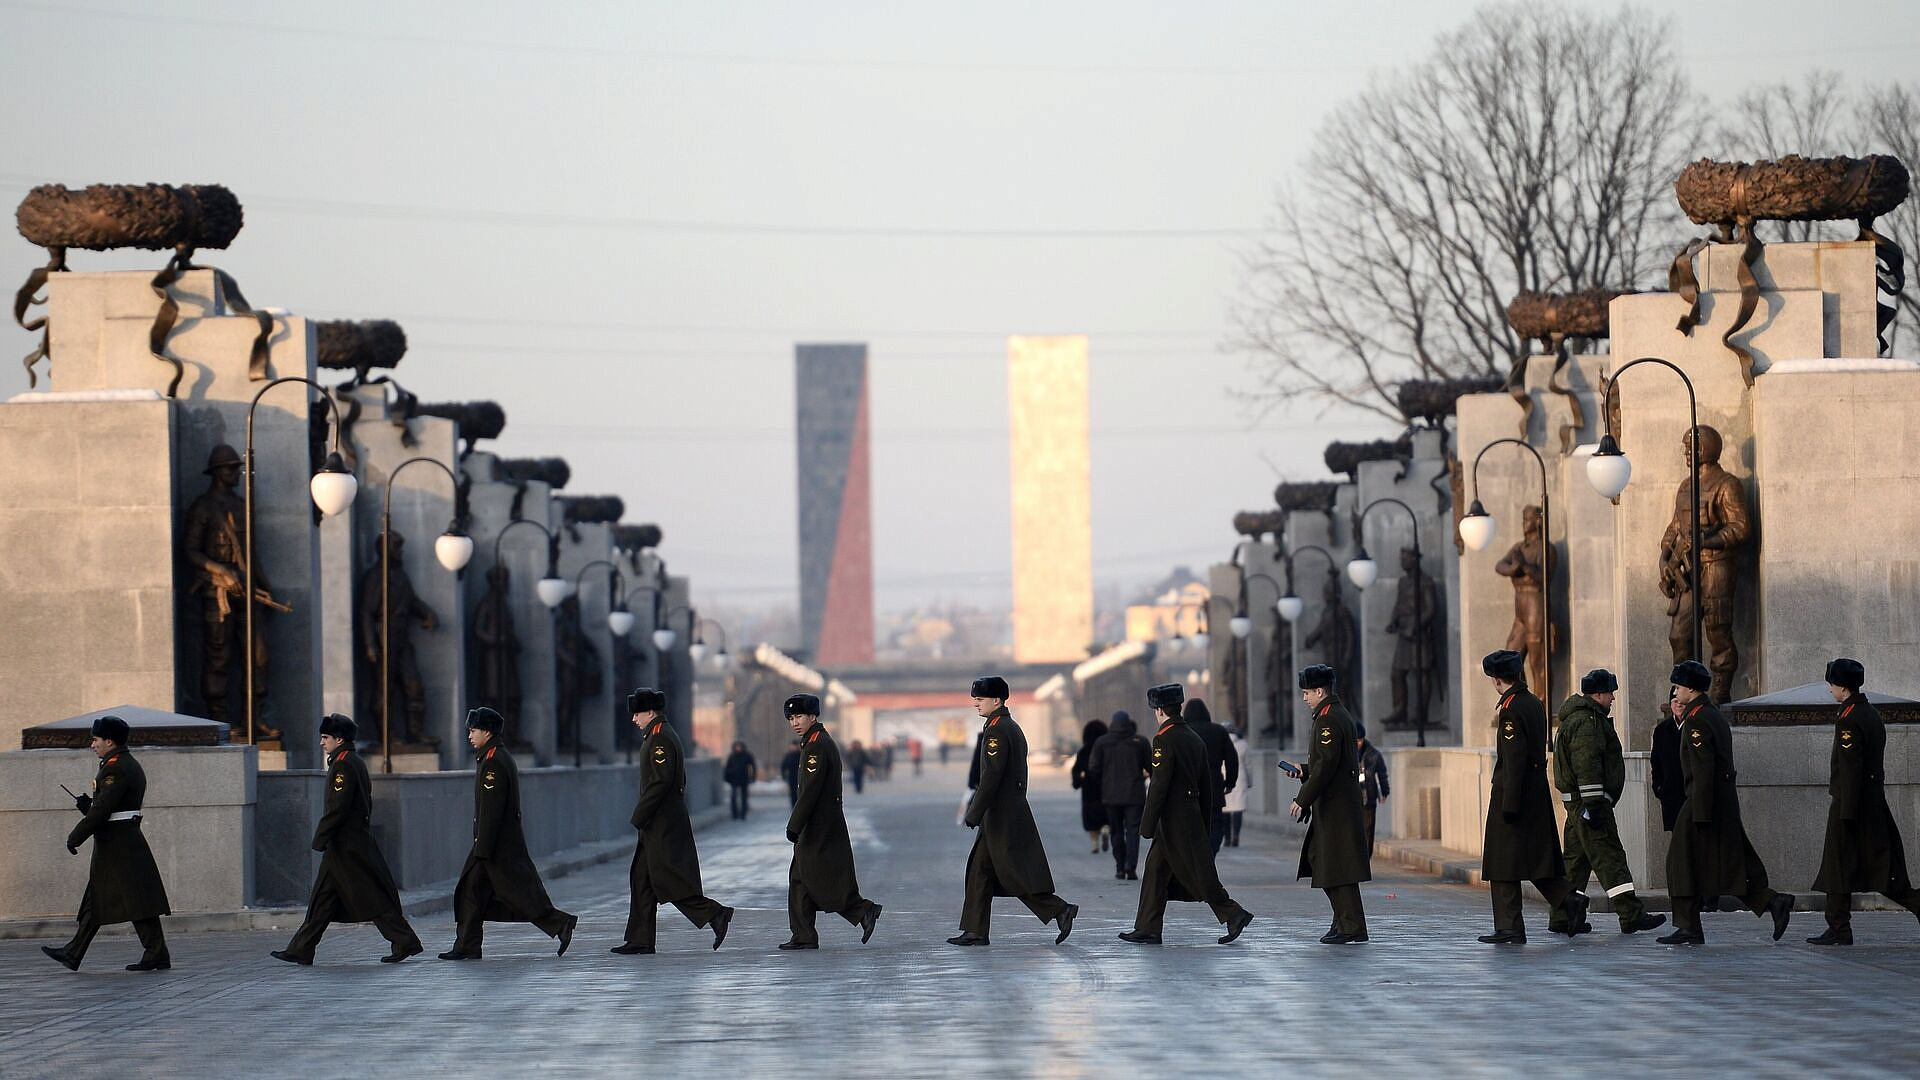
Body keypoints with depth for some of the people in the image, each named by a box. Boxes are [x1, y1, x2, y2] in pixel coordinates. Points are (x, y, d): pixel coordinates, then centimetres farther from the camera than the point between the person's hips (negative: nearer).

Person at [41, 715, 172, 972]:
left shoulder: (115, 769, -17)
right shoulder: (131, 766, 16)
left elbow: (101, 811, -21)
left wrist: (75, 838, -14)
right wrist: (86, 804, 8)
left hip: (115, 843, -11)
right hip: (128, 841, 11)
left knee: (136, 900, -9)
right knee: (95, 900, 13)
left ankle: (157, 955, -9)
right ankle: (73, 954, 17)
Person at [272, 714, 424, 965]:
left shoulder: (343, 766, -15)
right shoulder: (356, 763, 15)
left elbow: (337, 808, -21)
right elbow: (365, 804, 19)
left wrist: (320, 838, -16)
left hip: (346, 846, -10)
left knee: (373, 896, -6)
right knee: (323, 896, 9)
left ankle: (405, 942, -3)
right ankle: (300, 950, 10)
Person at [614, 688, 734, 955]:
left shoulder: (660, 738, -15)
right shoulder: (663, 735, 17)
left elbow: (661, 782, -23)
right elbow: (677, 780, 22)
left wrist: (639, 816, -19)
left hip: (662, 824, -11)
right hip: (659, 825, 11)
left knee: (667, 879, -11)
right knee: (641, 878, 9)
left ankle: (715, 913, -10)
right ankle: (640, 940, 10)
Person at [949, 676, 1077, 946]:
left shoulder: (997, 731, -15)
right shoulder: (1012, 727, 16)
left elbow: (991, 776, -21)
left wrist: (974, 815, -18)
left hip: (1002, 816, -10)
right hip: (1014, 811, 10)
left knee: (1013, 874, -8)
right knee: (979, 870, 11)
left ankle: (1060, 910, -8)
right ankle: (975, 931, 12)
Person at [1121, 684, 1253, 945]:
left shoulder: (1164, 740, -14)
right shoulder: (1195, 740, 12)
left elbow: (1159, 786, -18)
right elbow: (1206, 786, 16)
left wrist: (1147, 826, -15)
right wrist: (1204, 826, 21)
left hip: (1173, 820, -9)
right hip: (1192, 815, 9)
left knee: (1198, 873, -5)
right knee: (1156, 869, 11)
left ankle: (1233, 914, -7)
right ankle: (1147, 930, 12)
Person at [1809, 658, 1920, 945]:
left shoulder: (1849, 720, -15)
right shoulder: (1872, 714, 13)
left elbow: (1850, 769, -20)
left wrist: (1846, 812, -20)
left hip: (1849, 802, -9)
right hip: (1875, 802, 9)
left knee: (1839, 868, -1)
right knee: (1882, 869, 10)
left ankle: (1839, 930, 3)